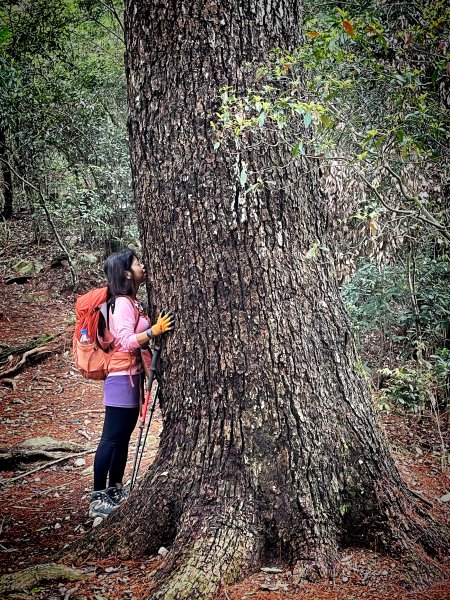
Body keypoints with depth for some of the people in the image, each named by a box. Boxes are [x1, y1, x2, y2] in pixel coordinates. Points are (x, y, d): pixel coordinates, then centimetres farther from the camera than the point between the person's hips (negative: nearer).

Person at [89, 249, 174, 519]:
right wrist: (155, 330, -36)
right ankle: (98, 499, -2)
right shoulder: (122, 304, -16)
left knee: (123, 437, 14)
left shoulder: (131, 302, 13)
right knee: (111, 439, -6)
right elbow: (126, 341, -27)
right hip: (121, 378, -10)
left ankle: (115, 491, 23)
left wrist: (159, 329, 14)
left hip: (132, 377, 10)